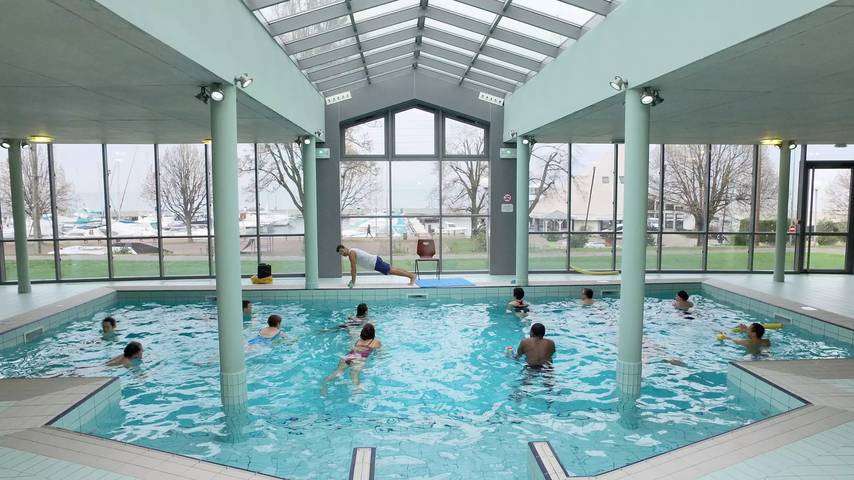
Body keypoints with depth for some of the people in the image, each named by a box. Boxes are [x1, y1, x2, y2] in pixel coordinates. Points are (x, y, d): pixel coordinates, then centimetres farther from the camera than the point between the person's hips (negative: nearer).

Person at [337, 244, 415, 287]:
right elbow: (352, 269, 22)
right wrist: (352, 280, 22)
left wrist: (353, 282, -16)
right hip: (375, 261, 9)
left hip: (375, 263, -9)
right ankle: (411, 274, 19)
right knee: (392, 269, 13)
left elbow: (353, 269, -19)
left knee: (392, 270, -5)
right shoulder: (352, 251, 14)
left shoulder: (351, 253, -16)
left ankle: (412, 276, -3)